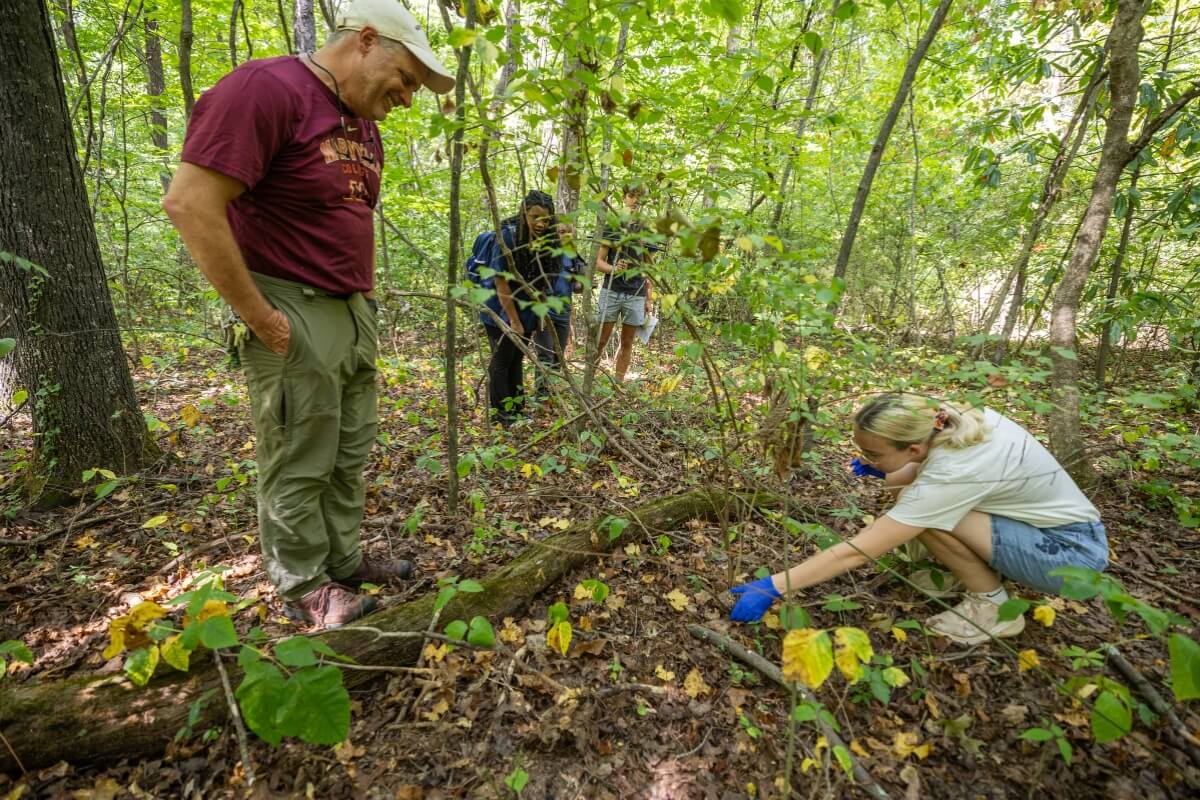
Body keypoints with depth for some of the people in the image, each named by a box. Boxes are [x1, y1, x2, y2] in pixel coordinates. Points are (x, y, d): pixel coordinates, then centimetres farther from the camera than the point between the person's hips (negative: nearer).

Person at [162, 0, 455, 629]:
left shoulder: (364, 127, 15)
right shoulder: (265, 88, -13)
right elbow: (189, 204, -19)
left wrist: (365, 296, 13)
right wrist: (259, 315, -17)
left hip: (355, 314, 8)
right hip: (294, 318, -8)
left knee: (351, 455, 14)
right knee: (299, 467, 3)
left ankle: (343, 560, 29)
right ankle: (303, 589, 19)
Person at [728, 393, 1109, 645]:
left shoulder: (949, 475, -34)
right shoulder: (951, 419, -13)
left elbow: (856, 552, -33)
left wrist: (771, 587, -30)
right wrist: (887, 472, -2)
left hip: (1073, 551, -8)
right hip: (1050, 517, 8)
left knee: (926, 513, -26)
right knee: (913, 504, -4)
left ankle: (994, 606, -4)